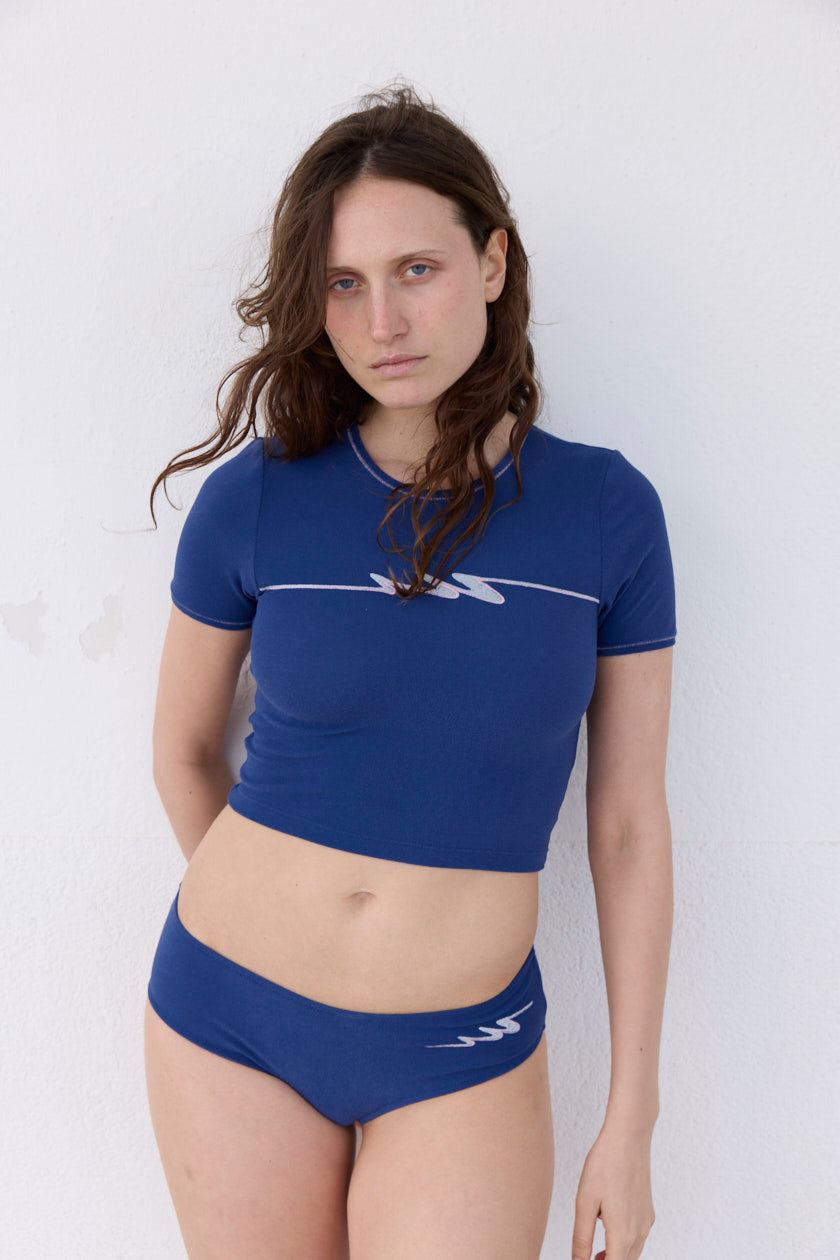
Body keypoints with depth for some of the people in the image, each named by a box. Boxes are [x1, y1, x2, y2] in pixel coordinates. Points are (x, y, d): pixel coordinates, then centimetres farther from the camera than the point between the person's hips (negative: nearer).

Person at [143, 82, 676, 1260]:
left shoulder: (606, 509, -7)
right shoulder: (254, 496, -8)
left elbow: (630, 827, -3)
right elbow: (184, 750, 7)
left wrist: (631, 1117, 0)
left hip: (463, 1052, 0)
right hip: (228, 1020, 1)